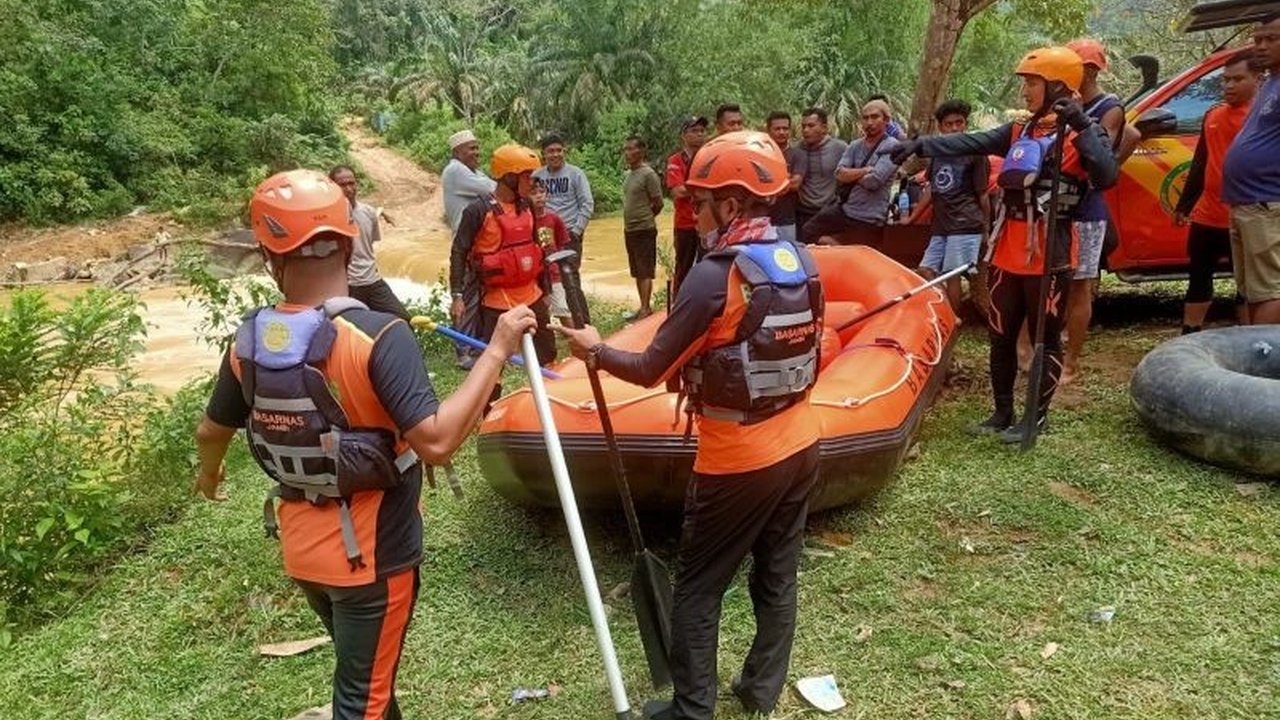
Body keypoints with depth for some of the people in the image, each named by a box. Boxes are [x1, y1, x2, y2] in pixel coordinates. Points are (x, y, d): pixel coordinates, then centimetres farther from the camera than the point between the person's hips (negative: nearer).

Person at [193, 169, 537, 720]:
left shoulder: (251, 341, -6)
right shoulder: (377, 336, -25)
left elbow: (211, 431, 11)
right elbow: (436, 441, -33)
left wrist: (209, 473, 34)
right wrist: (496, 350, -26)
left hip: (301, 546, 6)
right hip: (371, 550, -6)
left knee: (361, 674, 29)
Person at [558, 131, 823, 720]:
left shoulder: (715, 277, -21)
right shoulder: (803, 263, 0)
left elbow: (651, 370, -15)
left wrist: (596, 350, 2)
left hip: (737, 464, -7)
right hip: (799, 449, 7)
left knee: (696, 591, 10)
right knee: (777, 578, 19)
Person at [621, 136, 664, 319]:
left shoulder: (648, 174, -13)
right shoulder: (628, 174, 12)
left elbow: (658, 203, -10)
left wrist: (644, 218, 3)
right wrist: (630, 221, 10)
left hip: (644, 230, -8)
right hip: (629, 230, 8)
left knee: (645, 271, -5)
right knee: (637, 272, 13)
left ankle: (646, 310, -3)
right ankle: (643, 308, 22)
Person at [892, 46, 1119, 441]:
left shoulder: (1082, 133, -6)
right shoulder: (1018, 131, 13)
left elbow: (1107, 176, -22)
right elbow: (971, 143, 5)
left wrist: (1082, 127, -26)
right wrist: (920, 145, -5)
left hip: (1049, 257, -7)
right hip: (1007, 253, 7)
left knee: (1046, 339, 6)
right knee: (1001, 336, 13)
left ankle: (1037, 415, 17)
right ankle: (1002, 411, 26)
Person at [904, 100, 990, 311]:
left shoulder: (974, 154, -2)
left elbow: (982, 194, -1)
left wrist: (987, 227, 0)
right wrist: (912, 217, 20)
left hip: (965, 226, -7)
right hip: (940, 226, 7)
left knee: (952, 275, -8)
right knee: (926, 272, 0)